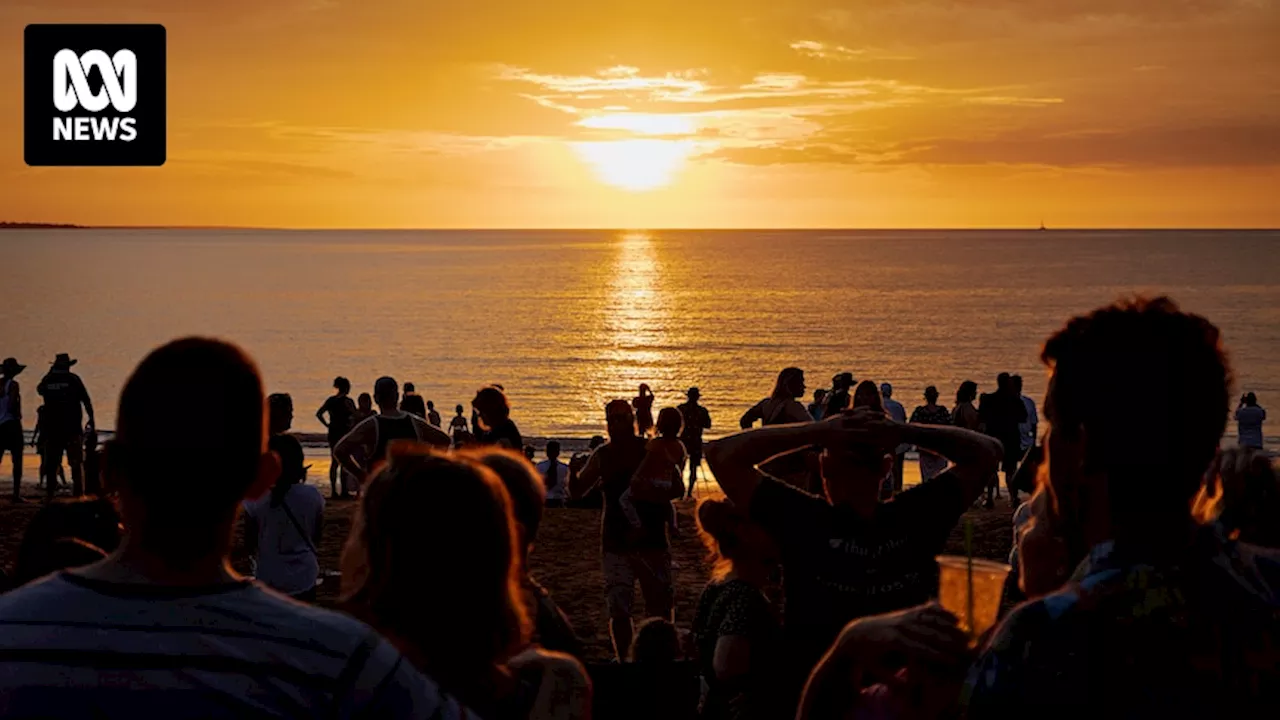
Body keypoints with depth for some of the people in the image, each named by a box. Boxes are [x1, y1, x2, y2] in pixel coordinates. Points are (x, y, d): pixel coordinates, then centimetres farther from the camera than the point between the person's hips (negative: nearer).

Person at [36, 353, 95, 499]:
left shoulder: (48, 380, 5)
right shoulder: (73, 379, -3)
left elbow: (39, 389, 29)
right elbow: (86, 400, -3)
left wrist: (50, 373, 28)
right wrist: (91, 418, 6)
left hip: (52, 427, 3)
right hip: (72, 427, -3)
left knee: (51, 463, 7)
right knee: (76, 462, -1)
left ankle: (50, 494, 3)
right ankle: (79, 492, -8)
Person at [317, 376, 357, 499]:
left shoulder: (331, 400, 5)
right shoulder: (347, 401, -8)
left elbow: (319, 414, 1)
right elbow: (354, 417, -18)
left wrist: (327, 425, 4)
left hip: (333, 434, 5)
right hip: (344, 434, -5)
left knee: (334, 461, 11)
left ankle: (333, 490, 9)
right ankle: (344, 490, -2)